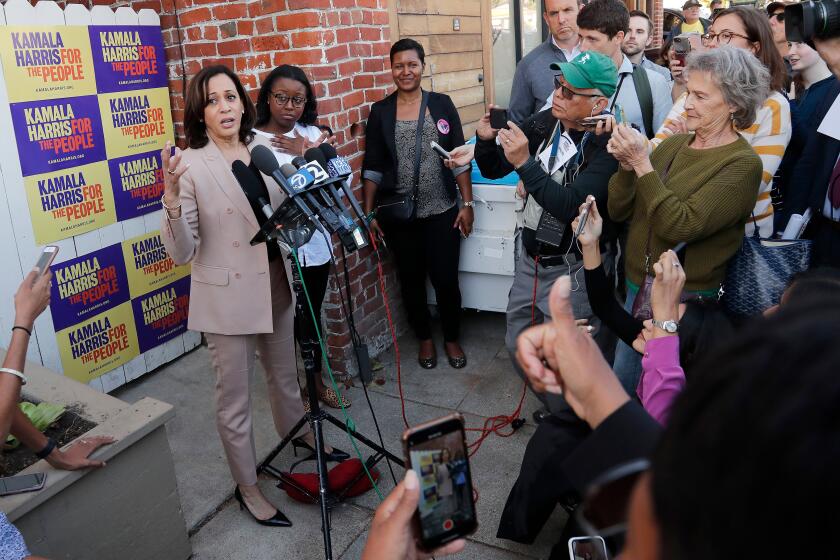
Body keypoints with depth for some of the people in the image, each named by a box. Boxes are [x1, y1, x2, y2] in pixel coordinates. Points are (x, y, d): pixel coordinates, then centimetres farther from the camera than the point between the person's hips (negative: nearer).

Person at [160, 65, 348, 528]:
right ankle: (247, 487, 27)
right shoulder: (191, 165, -15)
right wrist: (172, 197, -33)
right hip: (228, 298, -5)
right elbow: (182, 252, -18)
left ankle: (297, 432, 52)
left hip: (276, 286, 5)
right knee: (234, 399, 8)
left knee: (284, 372, 25)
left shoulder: (265, 148, -1)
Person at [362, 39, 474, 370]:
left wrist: (467, 203, -3)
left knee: (446, 279, 2)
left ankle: (452, 339, 26)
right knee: (411, 280, 11)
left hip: (442, 211, 0)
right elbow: (372, 167, 3)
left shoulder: (441, 104, 2)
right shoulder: (380, 111, 2)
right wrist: (369, 213, -2)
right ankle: (424, 338, 32)